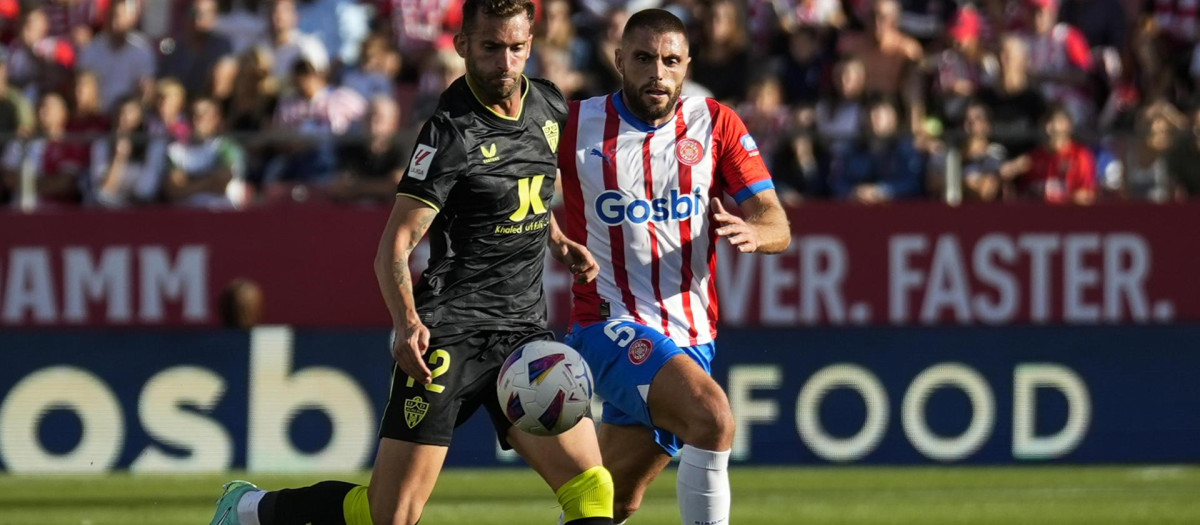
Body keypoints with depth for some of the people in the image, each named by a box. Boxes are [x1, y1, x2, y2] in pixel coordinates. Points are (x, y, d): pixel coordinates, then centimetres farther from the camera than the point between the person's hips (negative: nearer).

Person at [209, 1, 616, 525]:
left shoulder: (550, 106, 8)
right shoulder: (452, 132, -13)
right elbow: (393, 249, -16)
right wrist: (408, 323, -32)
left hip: (523, 330, 6)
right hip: (448, 333, -6)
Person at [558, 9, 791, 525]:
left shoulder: (716, 124, 2)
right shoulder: (576, 125, -4)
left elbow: (777, 226, -3)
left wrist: (752, 232, -27)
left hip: (690, 336, 4)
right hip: (611, 324, -4)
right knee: (712, 417, -30)